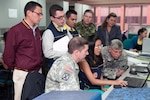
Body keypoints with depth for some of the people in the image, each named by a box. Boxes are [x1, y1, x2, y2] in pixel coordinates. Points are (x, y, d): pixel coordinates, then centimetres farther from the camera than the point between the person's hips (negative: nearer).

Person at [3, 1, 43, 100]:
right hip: (23, 74, -6)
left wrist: (39, 65, 14)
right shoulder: (15, 31, -14)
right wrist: (17, 68, 3)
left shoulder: (37, 30, 8)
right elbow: (8, 56, -9)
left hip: (37, 72, 6)